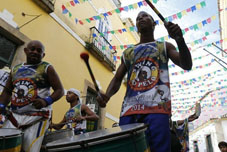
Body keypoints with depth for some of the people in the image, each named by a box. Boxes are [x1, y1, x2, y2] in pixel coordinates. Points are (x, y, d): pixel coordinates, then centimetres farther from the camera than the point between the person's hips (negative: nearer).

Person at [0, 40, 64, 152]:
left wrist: (46, 101, -21)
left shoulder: (47, 68, 0)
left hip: (37, 116, -4)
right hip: (14, 115, 5)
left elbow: (60, 90, -4)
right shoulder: (15, 69, 15)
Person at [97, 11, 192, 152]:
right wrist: (107, 95, -5)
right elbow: (117, 79, 17)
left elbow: (187, 65, 2)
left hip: (156, 107, -2)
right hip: (129, 109, 3)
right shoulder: (128, 52, 22)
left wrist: (180, 39, -16)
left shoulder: (164, 46, 16)